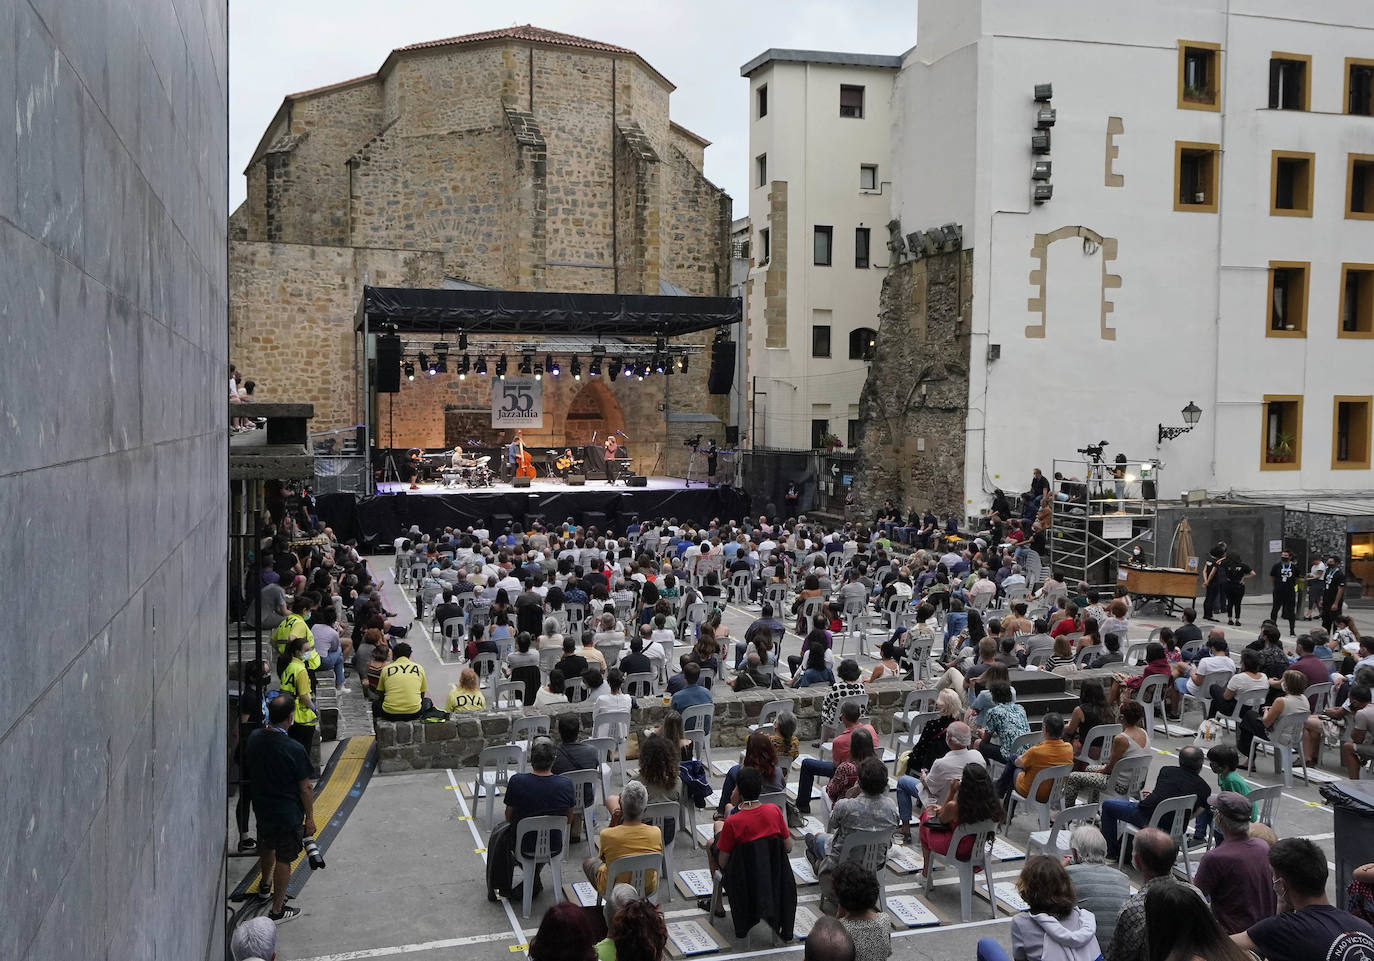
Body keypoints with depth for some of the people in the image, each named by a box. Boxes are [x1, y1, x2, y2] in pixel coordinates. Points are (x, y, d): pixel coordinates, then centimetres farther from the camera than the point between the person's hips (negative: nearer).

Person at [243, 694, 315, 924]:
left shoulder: (254, 738, -10)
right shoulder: (294, 749, -28)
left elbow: (248, 768, 7)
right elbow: (305, 788, -19)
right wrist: (310, 817, -7)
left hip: (261, 807, 6)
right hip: (287, 812, -6)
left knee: (267, 847, 30)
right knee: (283, 859, 9)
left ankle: (265, 885, 55)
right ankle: (277, 910, 20)